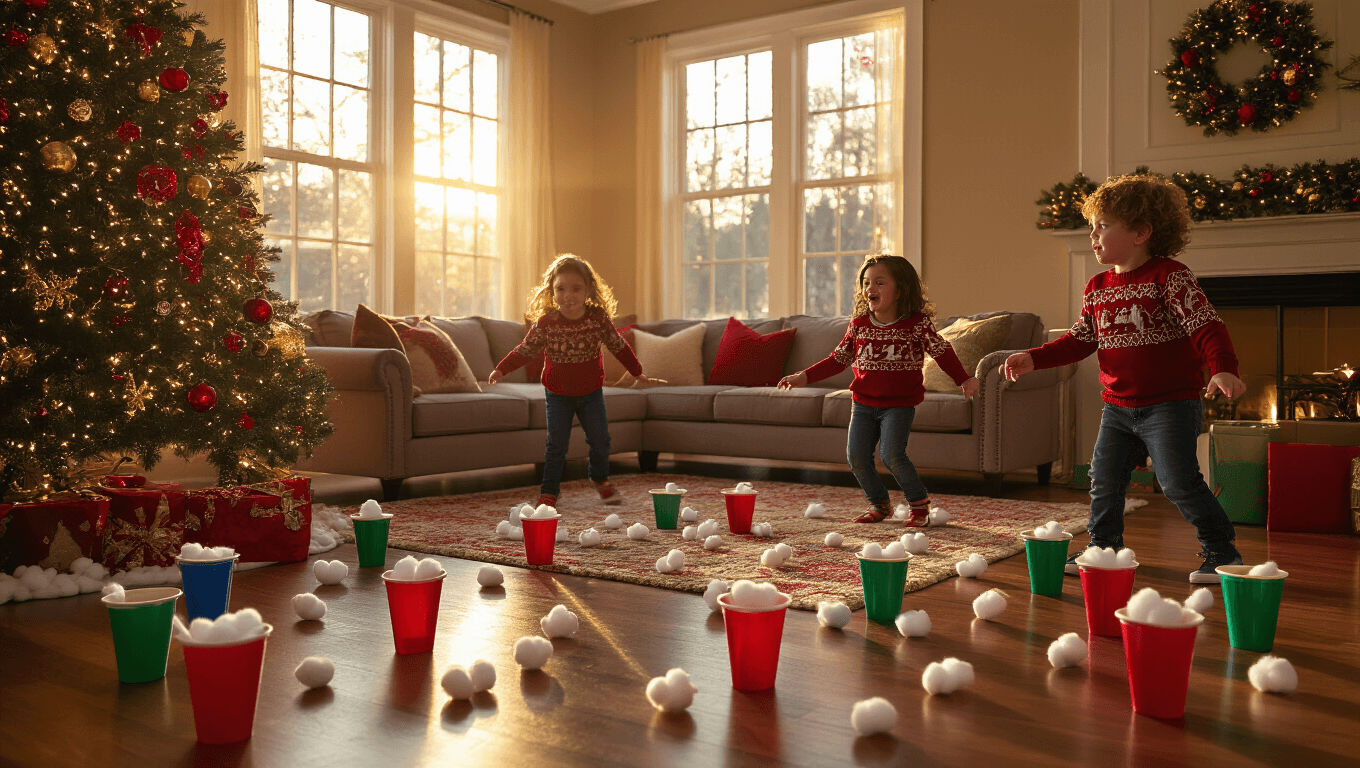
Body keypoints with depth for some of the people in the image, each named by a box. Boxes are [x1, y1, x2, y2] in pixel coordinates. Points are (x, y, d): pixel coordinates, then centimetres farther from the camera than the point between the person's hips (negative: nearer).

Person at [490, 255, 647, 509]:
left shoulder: (598, 317, -13)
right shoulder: (546, 322, -15)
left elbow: (618, 346, 2)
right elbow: (526, 349, 0)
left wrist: (636, 371, 10)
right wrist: (502, 369, -3)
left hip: (591, 392, 1)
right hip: (558, 394, -1)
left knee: (600, 439, 6)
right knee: (556, 444, -4)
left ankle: (599, 478, 34)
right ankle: (549, 492, 8)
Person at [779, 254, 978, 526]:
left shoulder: (917, 324, -8)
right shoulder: (858, 324, 2)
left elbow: (942, 352, -2)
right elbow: (838, 359, 9)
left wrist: (964, 379, -13)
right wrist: (804, 377, 3)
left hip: (899, 403, -4)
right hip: (863, 402, 4)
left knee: (891, 454, -18)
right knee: (857, 456, -1)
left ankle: (919, 502, 5)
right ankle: (878, 504, 23)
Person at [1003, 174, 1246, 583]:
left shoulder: (1170, 276, -11)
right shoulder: (1098, 288, 9)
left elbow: (1207, 327, -18)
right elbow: (1079, 339, 12)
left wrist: (1222, 369, -33)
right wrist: (1034, 358, 3)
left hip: (1171, 403, -7)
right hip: (1118, 407, 7)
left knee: (1178, 481, -9)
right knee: (1104, 480, 11)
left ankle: (1222, 552, 9)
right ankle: (1104, 547, 28)